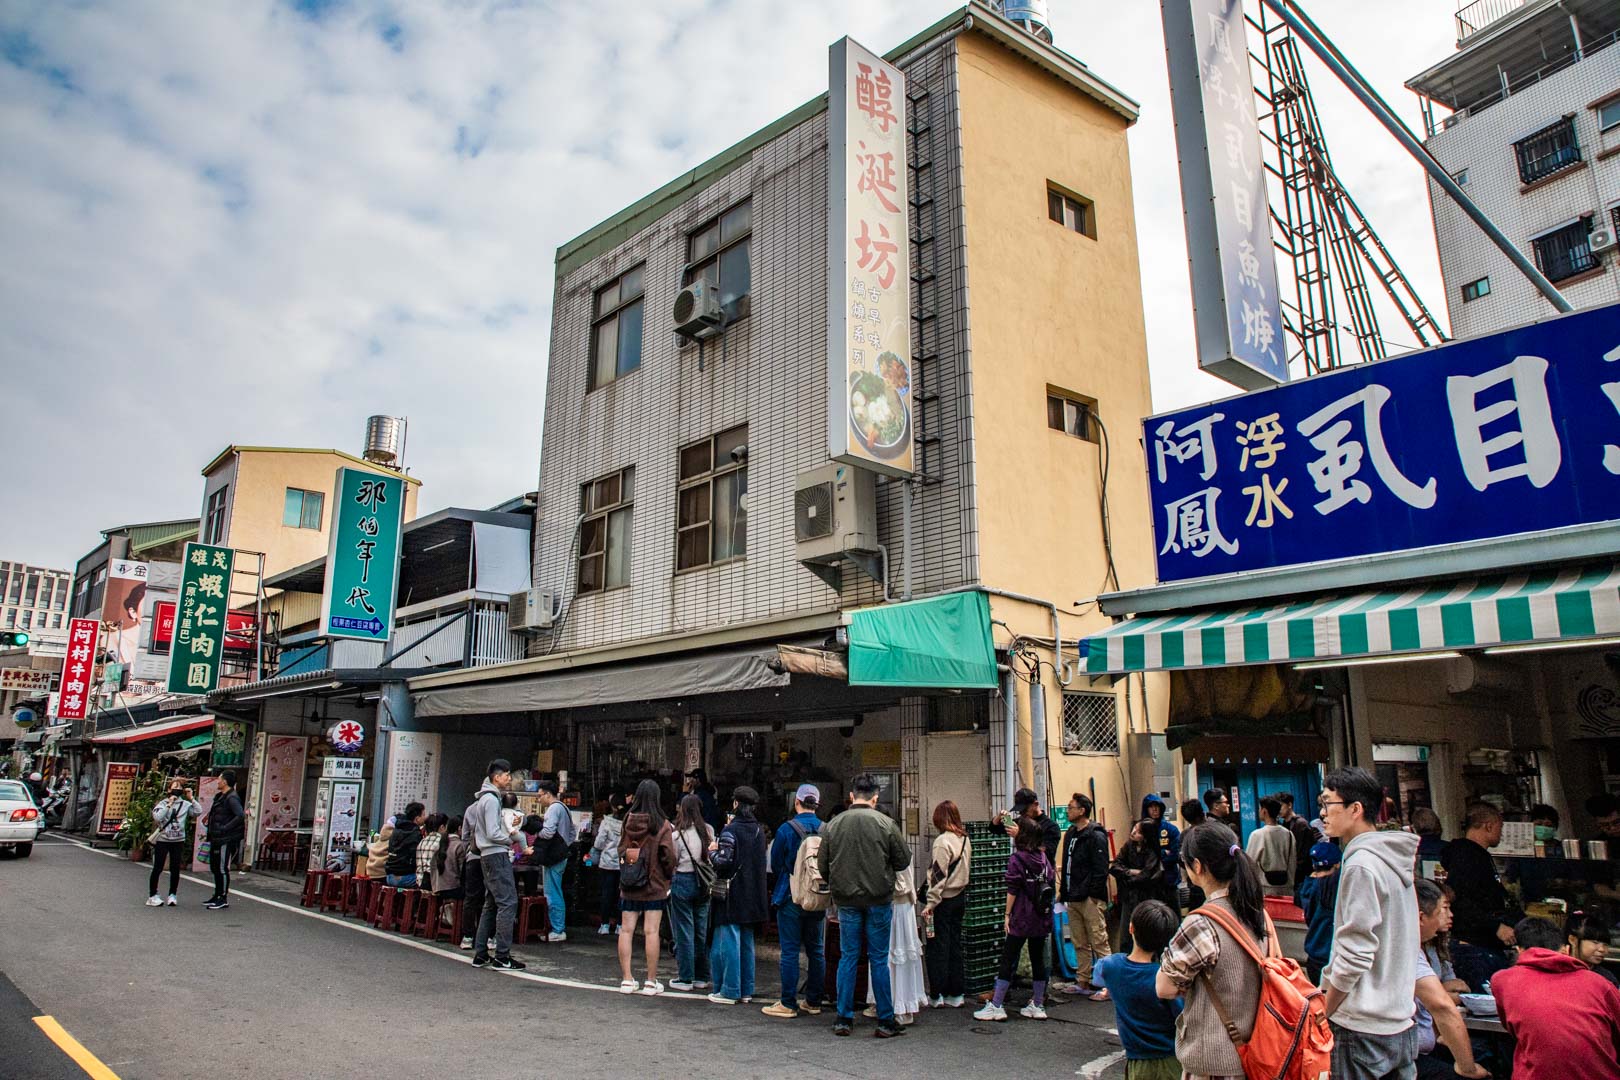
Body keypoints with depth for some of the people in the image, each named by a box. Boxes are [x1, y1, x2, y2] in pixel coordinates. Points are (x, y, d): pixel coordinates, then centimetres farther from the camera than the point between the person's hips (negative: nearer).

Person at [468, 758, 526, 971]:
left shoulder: (484, 798, 16)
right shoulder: (492, 799, -14)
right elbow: (493, 834, -19)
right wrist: (511, 837, -3)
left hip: (487, 856, 11)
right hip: (496, 855, -11)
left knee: (490, 904, 14)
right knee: (507, 903, -10)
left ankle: (480, 954, 18)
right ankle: (502, 956, -10)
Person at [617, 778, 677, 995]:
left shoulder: (628, 821, -1)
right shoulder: (662, 824, -11)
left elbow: (620, 850, 8)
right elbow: (667, 856, -10)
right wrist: (669, 876, 6)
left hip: (629, 885, 3)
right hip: (655, 885, -3)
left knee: (626, 930, 9)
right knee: (651, 931, 1)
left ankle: (626, 979, 13)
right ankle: (651, 981, 6)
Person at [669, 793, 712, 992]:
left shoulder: (678, 834, -12)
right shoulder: (708, 831, 2)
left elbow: (672, 861, -6)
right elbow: (712, 857, 7)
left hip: (683, 881, -5)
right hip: (703, 884, 5)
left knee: (684, 932, 3)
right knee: (701, 932, 13)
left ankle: (685, 979, 9)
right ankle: (702, 977, 19)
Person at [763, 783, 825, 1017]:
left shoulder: (787, 829, -11)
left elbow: (775, 865, -2)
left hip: (791, 899, -4)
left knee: (790, 951, 1)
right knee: (816, 950, 12)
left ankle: (788, 1004, 4)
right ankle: (813, 1001, 19)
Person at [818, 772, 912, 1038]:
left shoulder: (832, 825, -3)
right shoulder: (886, 823, -9)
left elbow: (823, 866, 2)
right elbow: (903, 860, -2)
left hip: (846, 901, 2)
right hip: (878, 900, -2)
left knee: (848, 957, 11)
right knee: (879, 959, 7)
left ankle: (844, 1019, 15)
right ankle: (886, 1021, 12)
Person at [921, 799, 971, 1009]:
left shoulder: (943, 841, -17)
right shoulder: (965, 840, 6)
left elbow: (938, 875, -19)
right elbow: (967, 871, 13)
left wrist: (930, 904, -16)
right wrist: (963, 896, 19)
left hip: (944, 899, -7)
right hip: (960, 897, 7)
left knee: (938, 947, 2)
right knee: (955, 945, 13)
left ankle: (939, 995, 6)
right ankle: (957, 994, 18)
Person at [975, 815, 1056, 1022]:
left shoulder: (1016, 859, -11)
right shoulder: (1043, 858, 5)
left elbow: (1012, 890, -13)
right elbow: (1052, 884, 9)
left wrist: (1007, 914, -6)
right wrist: (1046, 909, 17)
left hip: (1021, 919, -6)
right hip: (1042, 918, 6)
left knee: (1008, 960, 0)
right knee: (1038, 959, 12)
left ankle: (996, 1006, 2)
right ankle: (1038, 1006, 18)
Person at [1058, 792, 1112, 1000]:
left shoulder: (1096, 836, -11)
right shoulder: (1070, 834, 15)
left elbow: (1101, 869, -16)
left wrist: (1093, 894, -19)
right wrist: (1064, 892, 14)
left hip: (1090, 899, -9)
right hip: (1073, 898, 9)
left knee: (1099, 943, -4)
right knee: (1080, 944, 14)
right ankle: (1083, 983, 21)